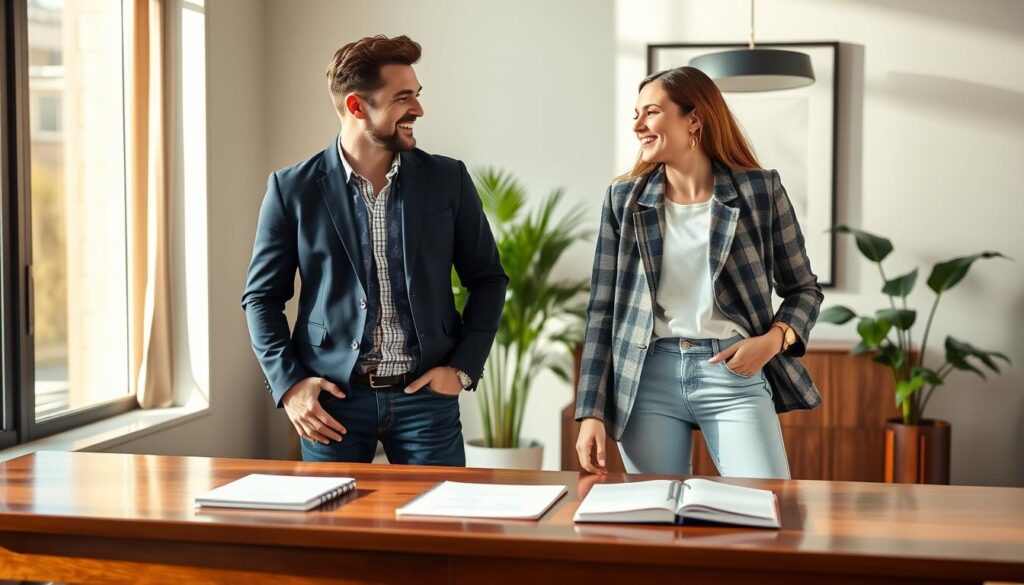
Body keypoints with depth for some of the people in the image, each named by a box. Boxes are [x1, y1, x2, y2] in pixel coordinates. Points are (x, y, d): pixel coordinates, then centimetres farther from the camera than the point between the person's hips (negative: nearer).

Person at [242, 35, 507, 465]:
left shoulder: (448, 180, 2)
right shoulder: (293, 188, -2)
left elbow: (487, 279, 9)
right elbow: (262, 296, 4)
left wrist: (463, 368, -1)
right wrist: (288, 384, -6)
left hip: (425, 395, 1)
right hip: (332, 399, -1)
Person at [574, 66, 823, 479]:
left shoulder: (759, 191, 1)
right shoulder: (623, 199, 5)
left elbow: (803, 289, 9)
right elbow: (603, 310, 5)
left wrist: (774, 340, -12)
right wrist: (592, 411, -2)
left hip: (735, 373, -1)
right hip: (647, 378, 2)